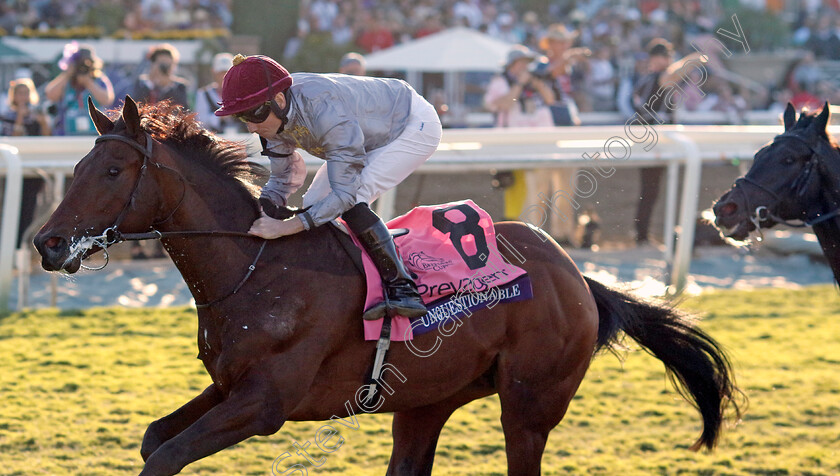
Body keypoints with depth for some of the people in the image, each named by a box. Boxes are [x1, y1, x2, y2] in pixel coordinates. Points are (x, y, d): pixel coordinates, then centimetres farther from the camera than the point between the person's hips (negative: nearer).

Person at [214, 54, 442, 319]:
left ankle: (403, 290, -24)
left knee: (351, 203, -27)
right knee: (313, 207, -2)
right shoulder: (275, 116, -16)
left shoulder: (325, 111, -40)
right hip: (374, 136, 9)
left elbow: (345, 193, -38)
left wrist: (285, 227, -44)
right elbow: (283, 180, -4)